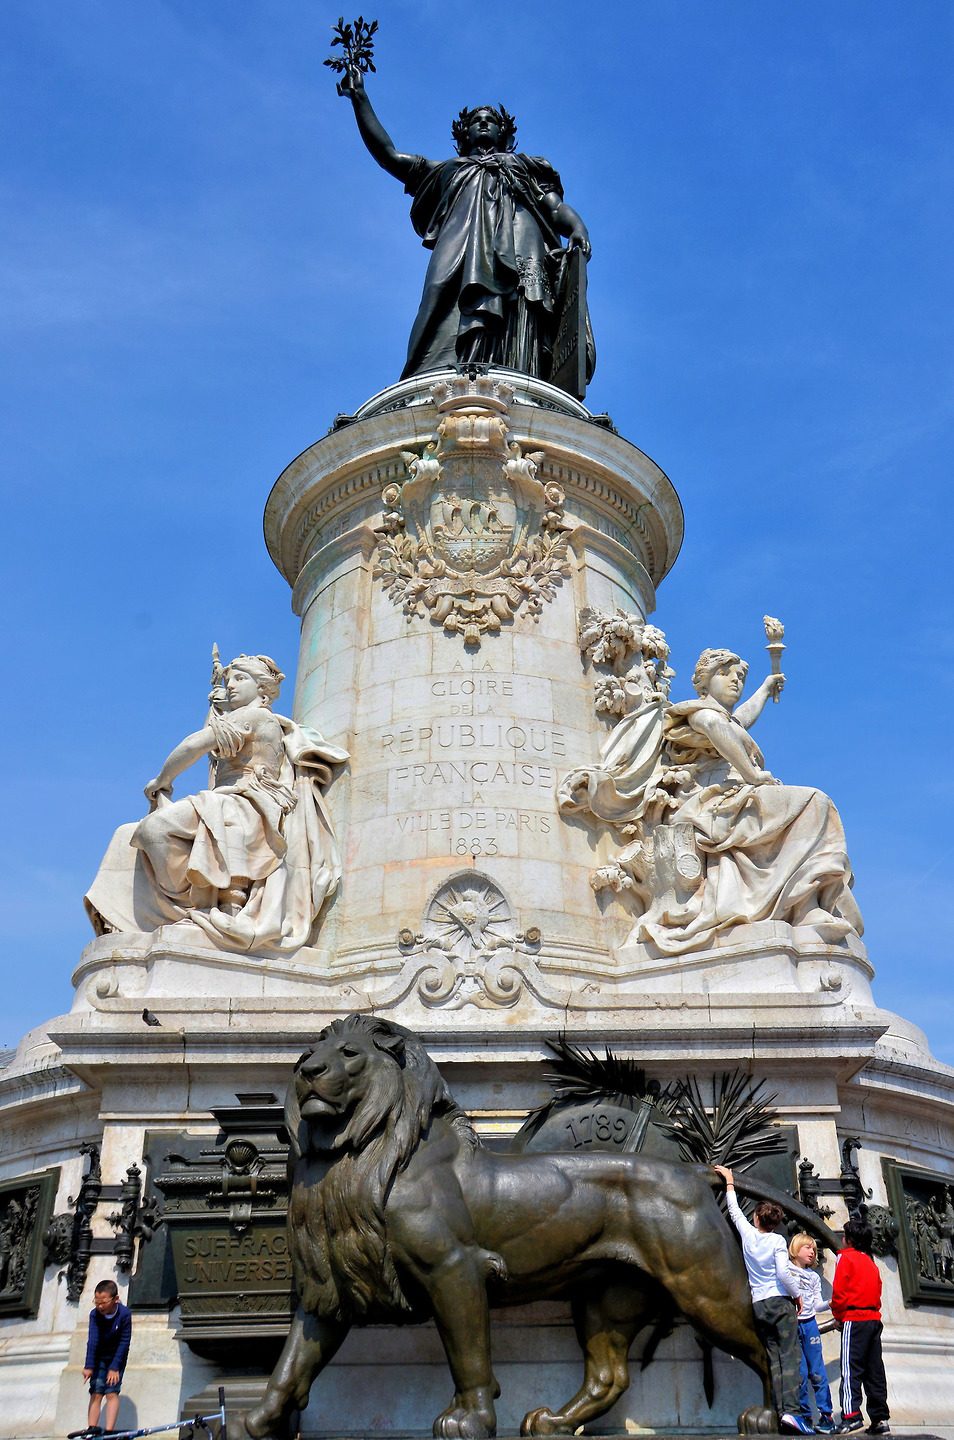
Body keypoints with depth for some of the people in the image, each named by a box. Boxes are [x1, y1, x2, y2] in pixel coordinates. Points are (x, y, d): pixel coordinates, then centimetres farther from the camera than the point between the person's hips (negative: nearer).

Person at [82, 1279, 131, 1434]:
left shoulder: (125, 1314, -24)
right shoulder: (95, 1314, -18)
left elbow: (124, 1342, -20)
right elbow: (92, 1340, -25)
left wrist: (114, 1367, -21)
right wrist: (89, 1366, -32)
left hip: (116, 1357, -2)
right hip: (99, 1357, 2)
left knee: (112, 1393, -12)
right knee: (96, 1394, -5)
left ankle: (109, 1431, -15)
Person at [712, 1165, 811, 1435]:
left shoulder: (748, 1233, 6)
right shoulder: (777, 1241, -4)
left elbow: (734, 1210, 22)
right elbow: (783, 1273, -13)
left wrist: (729, 1182, 34)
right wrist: (797, 1295, 3)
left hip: (758, 1305, 4)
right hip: (780, 1301, -4)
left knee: (773, 1359, 3)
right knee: (789, 1356, -9)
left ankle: (780, 1413, -6)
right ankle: (790, 1411, -23)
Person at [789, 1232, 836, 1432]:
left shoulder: (814, 1276, 16)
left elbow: (817, 1305, 12)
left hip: (809, 1324, 4)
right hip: (791, 1324, -4)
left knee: (817, 1372, 1)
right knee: (800, 1373, -3)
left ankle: (826, 1415, 7)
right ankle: (804, 1415, 8)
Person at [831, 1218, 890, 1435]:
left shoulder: (846, 1257, -3)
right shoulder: (871, 1262, 19)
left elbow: (839, 1290, -10)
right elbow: (877, 1291, 16)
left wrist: (838, 1315, 1)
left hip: (854, 1319, -7)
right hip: (874, 1318, 7)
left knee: (851, 1368, -10)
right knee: (874, 1370, 9)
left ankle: (851, 1415, -19)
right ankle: (880, 1419, 9)